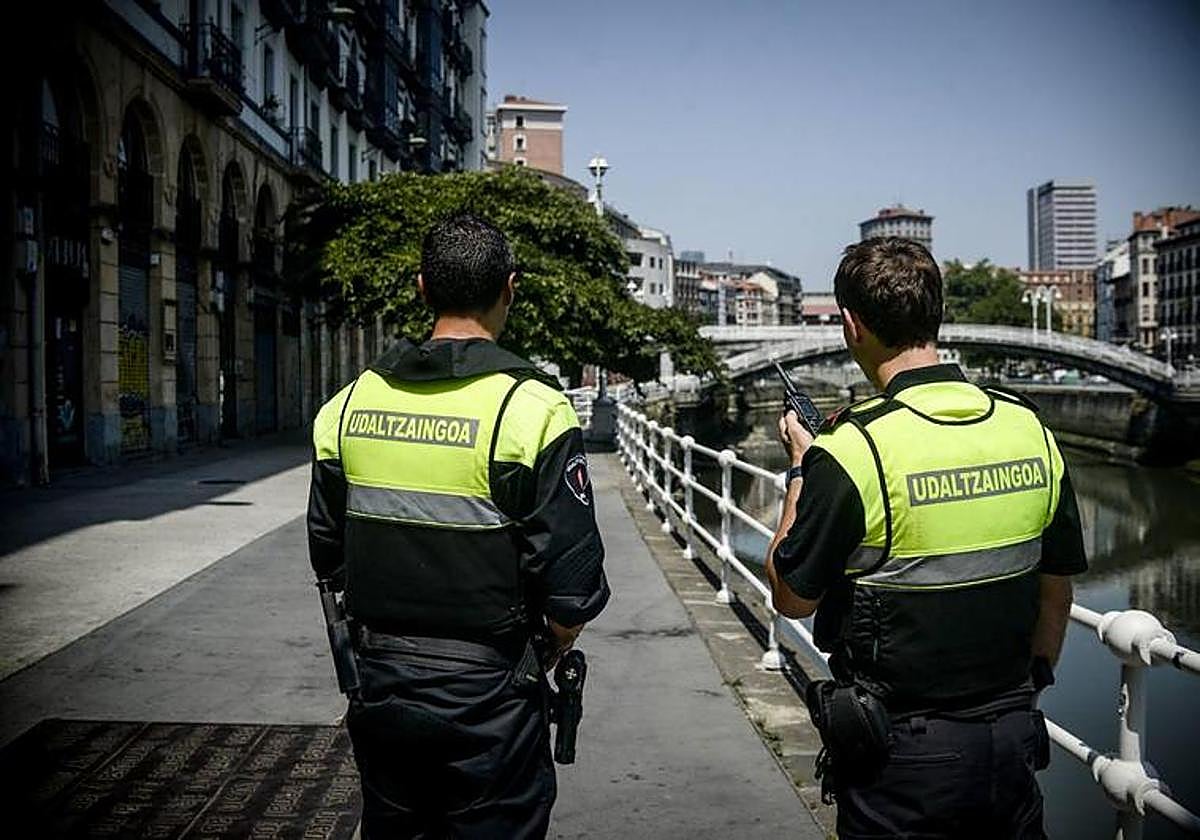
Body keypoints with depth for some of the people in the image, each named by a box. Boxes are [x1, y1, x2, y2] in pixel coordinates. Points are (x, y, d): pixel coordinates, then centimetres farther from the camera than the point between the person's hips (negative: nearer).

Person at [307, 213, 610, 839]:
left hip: (378, 685, 5)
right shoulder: (532, 408, -16)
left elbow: (327, 556, 9)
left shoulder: (350, 402, 0)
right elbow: (573, 585, -17)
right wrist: (542, 656, 2)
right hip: (486, 696, -4)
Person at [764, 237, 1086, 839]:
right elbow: (1057, 591, 8)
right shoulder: (1030, 428, -3)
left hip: (904, 756, -4)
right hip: (1013, 742, 5)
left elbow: (792, 599, -8)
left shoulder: (853, 449, -20)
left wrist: (801, 469, 2)